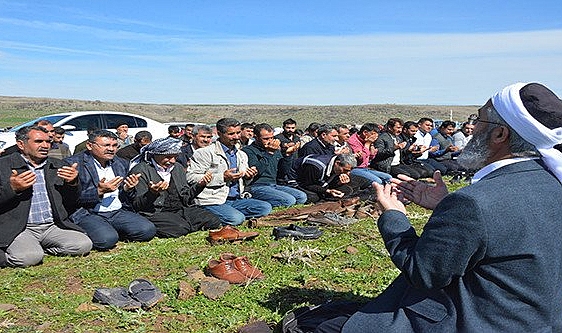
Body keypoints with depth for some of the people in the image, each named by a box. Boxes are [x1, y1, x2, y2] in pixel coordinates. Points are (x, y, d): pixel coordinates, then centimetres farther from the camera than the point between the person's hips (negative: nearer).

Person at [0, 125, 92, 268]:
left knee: (84, 245, -17)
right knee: (29, 257, -31)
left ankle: (40, 248, 2)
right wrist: (12, 188, -19)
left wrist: (73, 183, -4)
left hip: (53, 227, 5)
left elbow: (70, 204, 16)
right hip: (19, 229, -4)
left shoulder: (59, 166, 14)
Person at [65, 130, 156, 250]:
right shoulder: (73, 163, -5)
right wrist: (99, 191, -21)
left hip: (118, 212, 6)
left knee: (148, 230, -17)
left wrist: (128, 189, -5)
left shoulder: (122, 163, 13)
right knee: (107, 239, -32)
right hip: (89, 214, -5)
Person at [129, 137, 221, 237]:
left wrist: (199, 185, 0)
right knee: (180, 228, -34)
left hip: (181, 210, 6)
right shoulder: (141, 170, -4)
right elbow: (137, 205, -10)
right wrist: (152, 193, -30)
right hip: (156, 213, -6)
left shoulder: (177, 168, 16)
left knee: (213, 221, -11)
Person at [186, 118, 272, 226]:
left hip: (236, 200, 8)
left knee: (266, 207, -11)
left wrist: (248, 176, 2)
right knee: (236, 219, -31)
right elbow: (190, 177, -13)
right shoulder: (204, 153, -4)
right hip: (212, 202, -8)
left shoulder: (242, 155, 18)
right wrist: (222, 177, -17)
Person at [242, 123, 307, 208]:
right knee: (289, 200, -26)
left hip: (274, 185, 8)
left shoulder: (275, 150, 18)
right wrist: (269, 153, -17)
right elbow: (256, 171, -20)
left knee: (302, 196, -7)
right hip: (257, 187, -8)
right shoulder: (248, 150, -4)